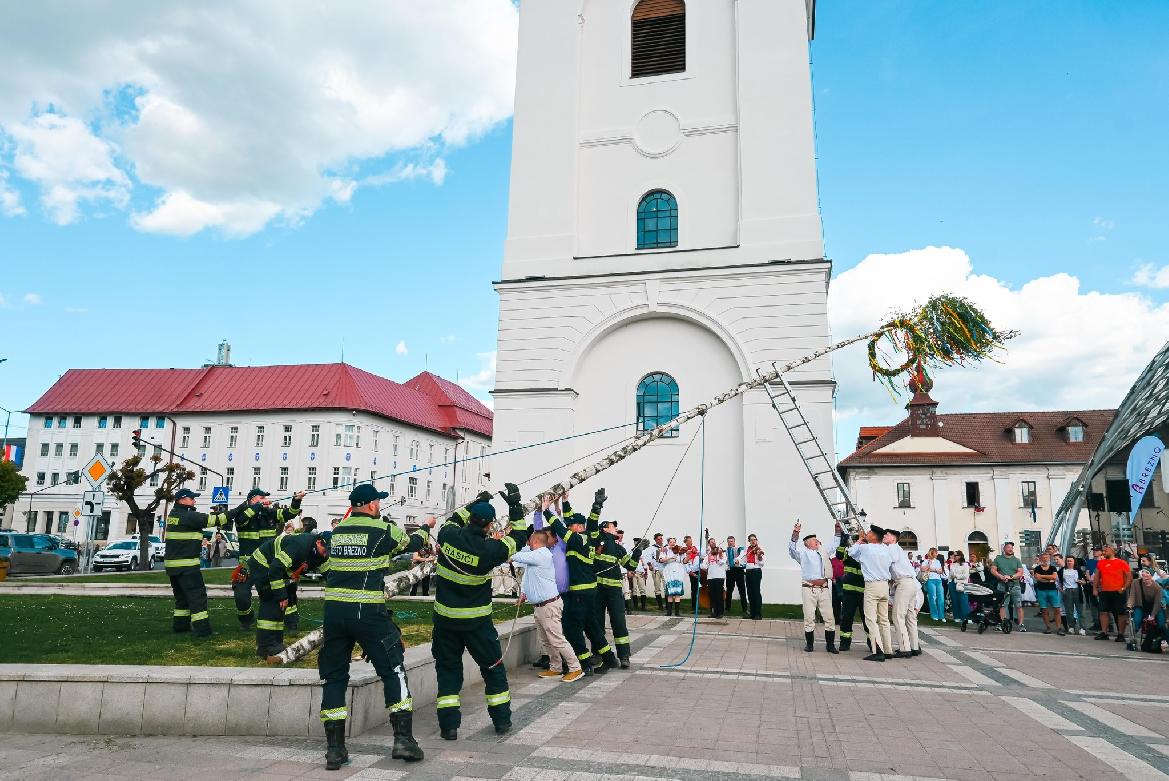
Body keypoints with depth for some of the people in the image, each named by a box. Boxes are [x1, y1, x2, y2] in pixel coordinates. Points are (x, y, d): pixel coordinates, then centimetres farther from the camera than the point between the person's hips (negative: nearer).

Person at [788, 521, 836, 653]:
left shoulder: (823, 552, 22)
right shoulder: (803, 553, 8)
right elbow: (792, 548, -9)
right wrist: (795, 534, -23)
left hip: (824, 589, 4)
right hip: (809, 589, -4)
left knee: (829, 617, 2)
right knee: (809, 617, -3)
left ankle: (830, 644, 11)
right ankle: (809, 643, 7)